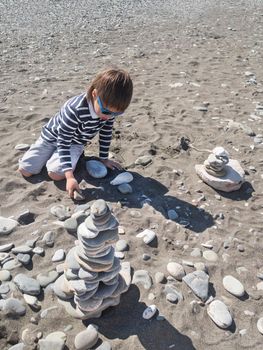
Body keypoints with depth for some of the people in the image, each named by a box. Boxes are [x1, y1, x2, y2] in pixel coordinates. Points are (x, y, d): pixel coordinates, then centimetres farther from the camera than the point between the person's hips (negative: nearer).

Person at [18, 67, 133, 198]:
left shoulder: (110, 109, -23)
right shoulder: (74, 110, -40)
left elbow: (106, 134, -4)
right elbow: (63, 143, -35)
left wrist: (104, 158, 2)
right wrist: (70, 176, -42)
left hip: (75, 143, 3)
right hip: (53, 136, -2)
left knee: (56, 173, -22)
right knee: (25, 170, -7)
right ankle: (48, 153, 21)